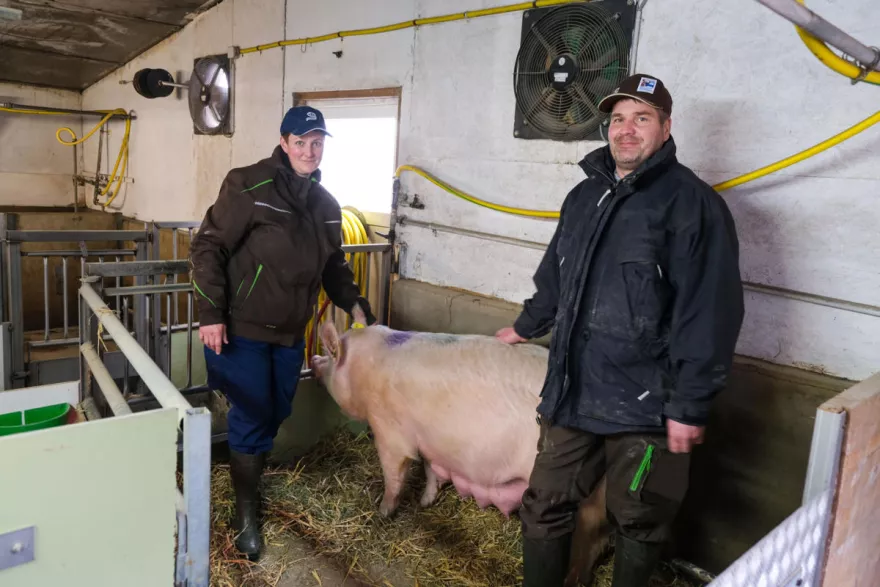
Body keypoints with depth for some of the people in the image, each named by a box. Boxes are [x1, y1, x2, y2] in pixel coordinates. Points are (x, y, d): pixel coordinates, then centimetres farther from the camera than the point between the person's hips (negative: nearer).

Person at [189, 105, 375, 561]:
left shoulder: (325, 204, 7)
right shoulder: (250, 185, -14)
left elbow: (333, 264, 18)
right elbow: (208, 247, -14)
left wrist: (354, 305, 6)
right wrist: (211, 314, -19)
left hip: (291, 331, 6)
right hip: (243, 328, -6)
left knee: (275, 415, 15)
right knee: (251, 418, -1)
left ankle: (251, 479, 38)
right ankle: (246, 515, 17)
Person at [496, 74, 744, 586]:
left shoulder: (691, 202, -9)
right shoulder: (584, 196, 12)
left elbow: (709, 313, -15)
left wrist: (690, 406, -16)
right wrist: (526, 327, 35)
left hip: (644, 407, -6)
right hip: (571, 395, 6)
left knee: (637, 527, 13)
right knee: (544, 510, 15)